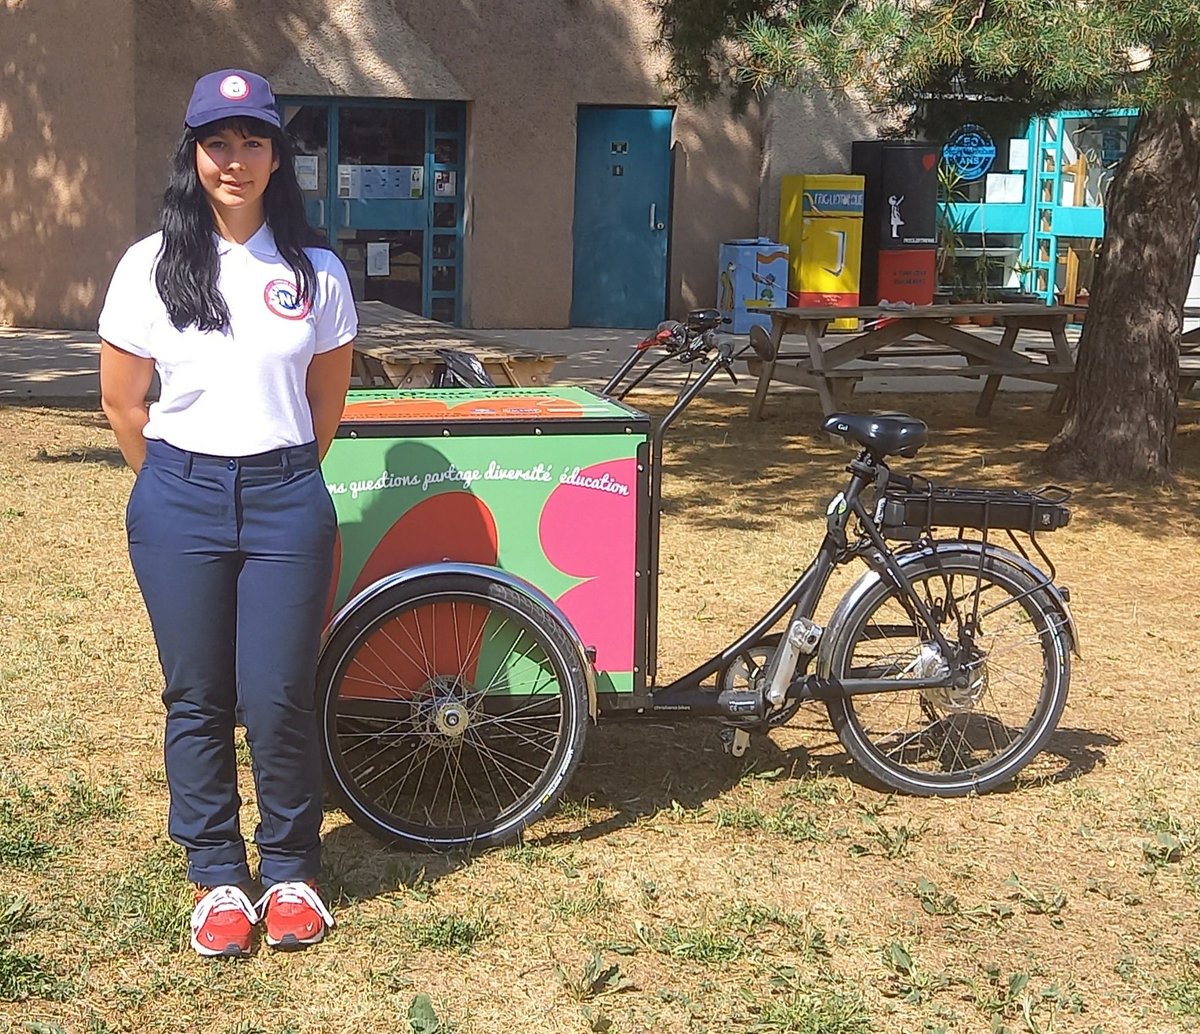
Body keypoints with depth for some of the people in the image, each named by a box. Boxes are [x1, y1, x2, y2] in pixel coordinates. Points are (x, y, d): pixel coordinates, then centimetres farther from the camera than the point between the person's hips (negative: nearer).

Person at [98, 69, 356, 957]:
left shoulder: (315, 271, 2)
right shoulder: (151, 266, 0)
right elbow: (123, 403, 7)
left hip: (286, 499, 0)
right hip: (179, 504, 0)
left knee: (280, 701, -1)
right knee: (197, 701, 7)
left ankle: (290, 870, 19)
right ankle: (217, 879, 21)